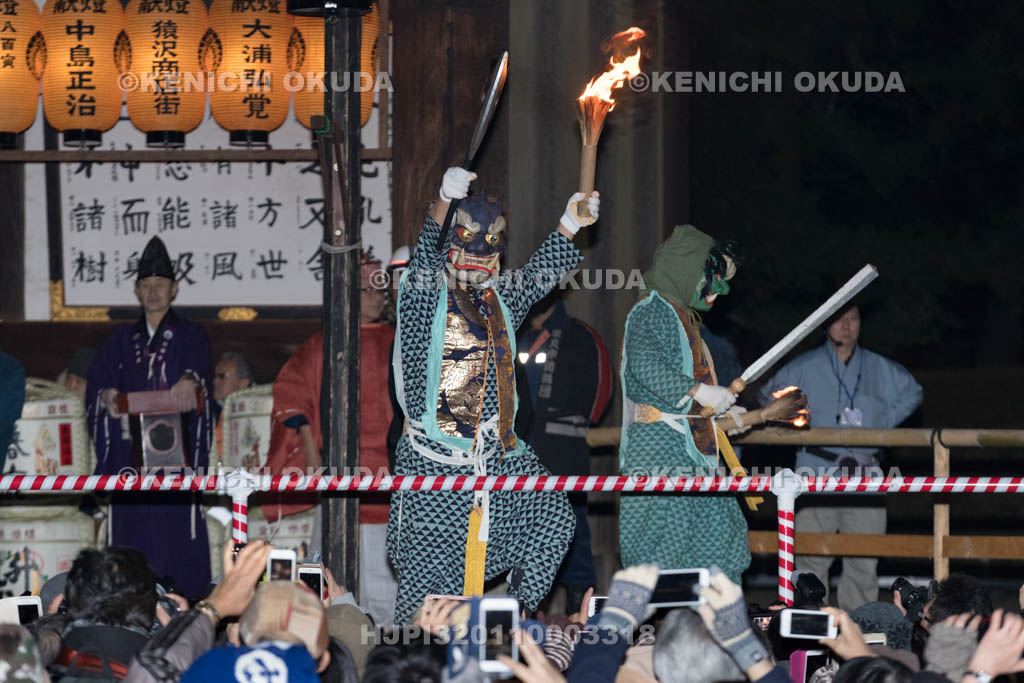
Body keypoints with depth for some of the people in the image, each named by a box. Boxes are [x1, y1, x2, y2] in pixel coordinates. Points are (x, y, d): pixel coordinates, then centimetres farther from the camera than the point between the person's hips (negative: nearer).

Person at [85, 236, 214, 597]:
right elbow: (98, 380, 6)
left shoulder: (190, 336, 8)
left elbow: (198, 364, -12)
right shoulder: (123, 340, 18)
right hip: (130, 453, 3)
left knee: (176, 524, -10)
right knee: (130, 526, -3)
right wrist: (107, 395, -18)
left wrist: (189, 380, -37)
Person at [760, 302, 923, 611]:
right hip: (817, 475, -2)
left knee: (864, 563, -1)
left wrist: (883, 423, 16)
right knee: (812, 558, -5)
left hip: (863, 472, 2)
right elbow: (770, 396, 18)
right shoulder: (804, 368, 5)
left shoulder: (879, 369, 11)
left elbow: (912, 392, 28)